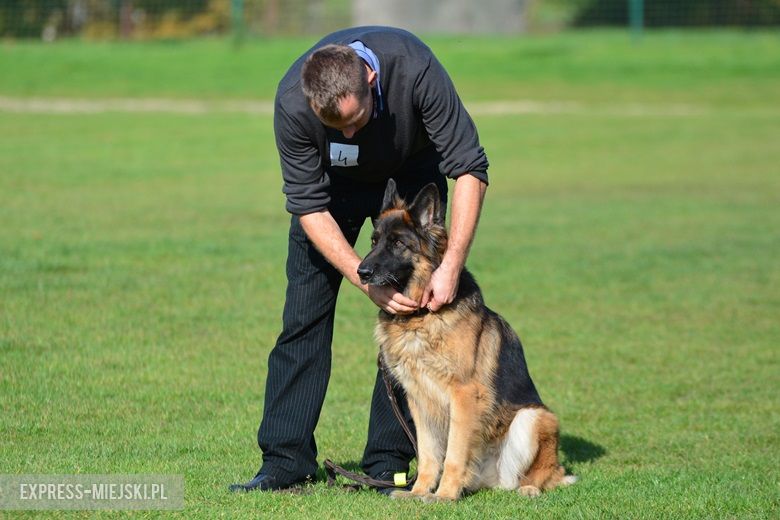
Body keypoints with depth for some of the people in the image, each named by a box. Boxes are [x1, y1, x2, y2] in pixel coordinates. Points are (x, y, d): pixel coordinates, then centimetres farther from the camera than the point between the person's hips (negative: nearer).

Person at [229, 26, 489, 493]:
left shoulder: (414, 69, -39)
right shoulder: (292, 103, -35)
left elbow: (470, 168, -31)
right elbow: (309, 206, -26)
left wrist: (451, 266, -38)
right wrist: (368, 283, -34)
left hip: (411, 170, -1)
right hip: (333, 179, 1)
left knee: (410, 309, -10)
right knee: (304, 311, -6)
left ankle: (389, 463, -6)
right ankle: (286, 460, -2)